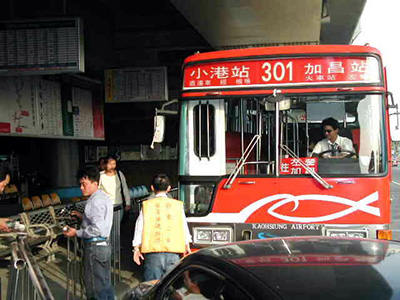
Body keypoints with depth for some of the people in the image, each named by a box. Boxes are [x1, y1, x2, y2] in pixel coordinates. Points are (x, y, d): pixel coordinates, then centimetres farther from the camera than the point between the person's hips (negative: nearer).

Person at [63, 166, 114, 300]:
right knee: (105, 283, 18)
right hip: (104, 244, 10)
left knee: (95, 288, -2)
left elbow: (97, 229, -24)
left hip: (94, 247, -10)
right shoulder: (104, 197, 12)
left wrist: (77, 233, -16)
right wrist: (83, 217, 16)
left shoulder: (95, 201, -19)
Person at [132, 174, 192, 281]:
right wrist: (187, 246, 22)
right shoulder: (177, 205, 6)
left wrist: (136, 248, 8)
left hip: (152, 252, -1)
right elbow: (184, 226, 11)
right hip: (173, 252, 1)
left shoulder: (147, 205, 3)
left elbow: (140, 227, 2)